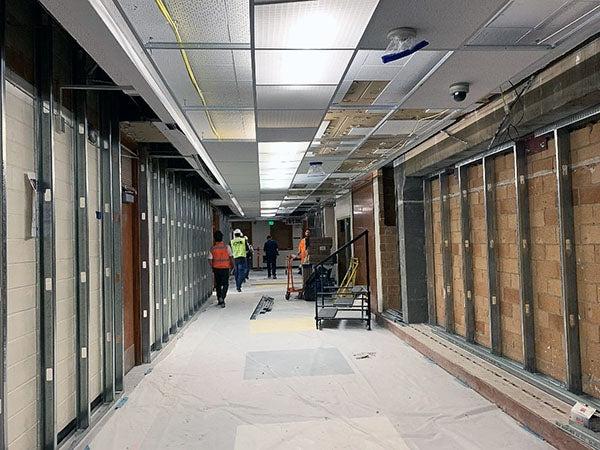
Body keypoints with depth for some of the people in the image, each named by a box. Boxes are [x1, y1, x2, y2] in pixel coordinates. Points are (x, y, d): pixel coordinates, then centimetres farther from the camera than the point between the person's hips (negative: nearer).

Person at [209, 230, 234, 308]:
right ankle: (222, 297, -16)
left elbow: (210, 260, -3)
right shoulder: (226, 247, -7)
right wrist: (232, 265, 11)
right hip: (225, 268, -2)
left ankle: (219, 300, 19)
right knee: (225, 284, 5)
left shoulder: (213, 248, -3)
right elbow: (231, 257, -4)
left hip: (216, 268, 2)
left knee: (218, 284, 15)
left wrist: (212, 268, 12)